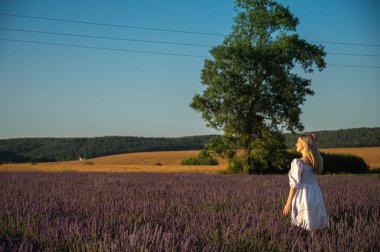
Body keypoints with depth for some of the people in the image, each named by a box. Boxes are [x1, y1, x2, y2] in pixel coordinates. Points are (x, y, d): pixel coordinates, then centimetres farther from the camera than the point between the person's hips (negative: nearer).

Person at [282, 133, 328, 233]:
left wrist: (288, 203, -9)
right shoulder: (317, 160, 2)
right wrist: (313, 142, 12)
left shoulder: (298, 162, -15)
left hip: (303, 196, -6)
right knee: (312, 227, 13)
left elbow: (295, 184, -15)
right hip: (315, 196, 6)